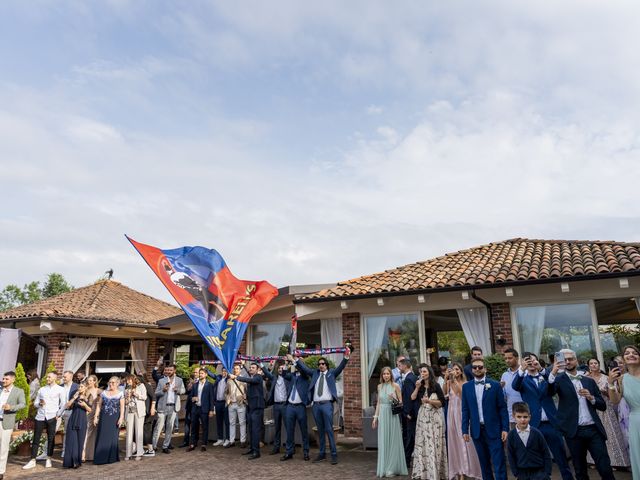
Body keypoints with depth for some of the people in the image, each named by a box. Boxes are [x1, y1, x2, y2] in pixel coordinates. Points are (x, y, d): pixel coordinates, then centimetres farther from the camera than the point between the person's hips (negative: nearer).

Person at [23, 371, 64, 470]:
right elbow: (35, 403, 12)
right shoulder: (42, 389, 11)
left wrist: (58, 414, -7)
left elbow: (63, 404, 0)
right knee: (36, 439, 3)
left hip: (52, 417, -3)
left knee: (51, 438, 4)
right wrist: (39, 403, -9)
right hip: (40, 417, 3)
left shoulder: (60, 389, 0)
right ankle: (32, 461, 10)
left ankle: (48, 460, 15)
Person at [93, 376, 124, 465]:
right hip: (104, 417, 2)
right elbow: (99, 405, 9)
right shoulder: (104, 393, 7)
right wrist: (96, 417, 2)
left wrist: (121, 418, -11)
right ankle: (100, 458, 9)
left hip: (114, 418, -2)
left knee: (113, 437, 1)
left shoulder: (120, 394, 0)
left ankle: (111, 457, 12)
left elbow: (122, 407, -3)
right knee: (101, 437, 0)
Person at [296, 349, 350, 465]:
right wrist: (297, 359, 4)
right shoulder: (315, 373, 14)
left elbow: (340, 367, -7)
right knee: (320, 431, 11)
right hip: (316, 405, 4)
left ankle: (334, 455, 2)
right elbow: (304, 368, 13)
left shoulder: (331, 373, 6)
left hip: (327, 404, -4)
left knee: (329, 430, -5)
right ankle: (322, 453, 20)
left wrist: (346, 357, -21)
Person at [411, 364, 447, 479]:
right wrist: (417, 387, -9)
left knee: (435, 443, -1)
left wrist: (429, 401, -19)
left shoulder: (435, 385, -5)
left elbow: (442, 402, -7)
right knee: (423, 443, 5)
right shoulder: (420, 386, 8)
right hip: (423, 416, 4)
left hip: (435, 417, -4)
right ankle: (425, 470, 15)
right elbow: (412, 398, 0)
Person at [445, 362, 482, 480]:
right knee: (454, 440, 8)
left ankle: (465, 469, 15)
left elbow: (462, 394, -20)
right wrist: (446, 378, -21)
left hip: (462, 413, -2)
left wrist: (455, 379, -24)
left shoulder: (465, 383, -3)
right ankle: (457, 469, 18)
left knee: (463, 440, 2)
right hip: (452, 413, 3)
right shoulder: (449, 382, 3)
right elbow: (444, 392, -12)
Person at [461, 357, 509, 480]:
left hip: (493, 429, -2)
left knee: (499, 463, -1)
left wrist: (505, 428, -6)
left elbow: (502, 408, -1)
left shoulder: (495, 385, -1)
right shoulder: (466, 387, 4)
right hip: (477, 430, 2)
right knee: (484, 462, 12)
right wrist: (465, 430, 2)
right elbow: (465, 410, 5)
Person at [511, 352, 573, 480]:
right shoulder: (523, 379, 2)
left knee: (562, 459, 11)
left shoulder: (545, 376, 8)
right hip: (534, 425, -1)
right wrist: (521, 369, -38)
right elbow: (515, 386, -20)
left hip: (551, 423, 2)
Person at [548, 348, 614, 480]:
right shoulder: (560, 379, 1)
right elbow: (549, 391, -20)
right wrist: (553, 373, -35)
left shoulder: (589, 381, 12)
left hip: (594, 429, 2)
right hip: (574, 432, -2)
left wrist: (591, 397, -8)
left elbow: (603, 405, 13)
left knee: (605, 468, 2)